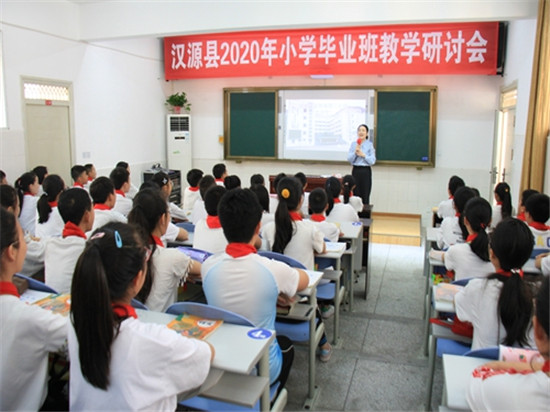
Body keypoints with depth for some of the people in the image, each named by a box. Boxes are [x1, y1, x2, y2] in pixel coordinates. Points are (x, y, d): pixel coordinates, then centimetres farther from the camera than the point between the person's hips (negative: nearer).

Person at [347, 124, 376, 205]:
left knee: (365, 197, 0)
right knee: (355, 195, 3)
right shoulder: (353, 144, 7)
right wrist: (355, 152, -13)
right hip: (355, 171, 2)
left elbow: (372, 161, -4)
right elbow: (349, 159, 2)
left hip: (366, 171, -2)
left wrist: (363, 155, -13)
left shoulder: (370, 145, -1)